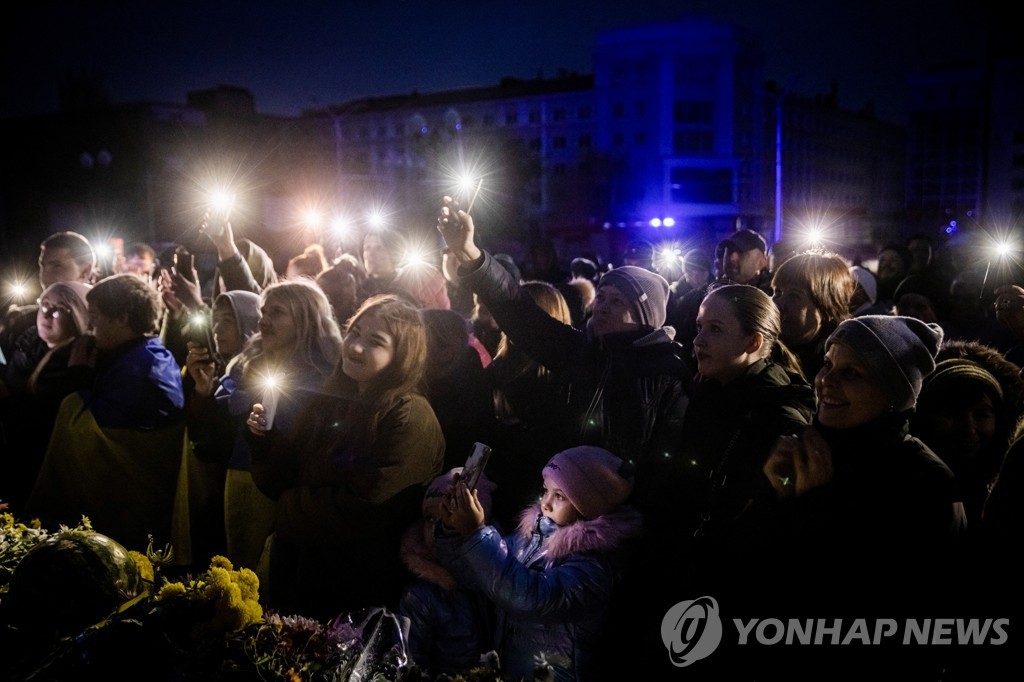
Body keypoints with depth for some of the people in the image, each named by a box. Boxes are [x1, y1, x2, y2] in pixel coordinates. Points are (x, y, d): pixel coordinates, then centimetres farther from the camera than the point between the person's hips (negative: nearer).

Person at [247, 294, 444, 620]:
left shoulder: (411, 419, -20)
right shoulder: (330, 400, 3)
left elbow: (366, 510, -24)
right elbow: (283, 478, 7)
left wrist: (289, 508, -11)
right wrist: (266, 437, -11)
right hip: (295, 566, 7)